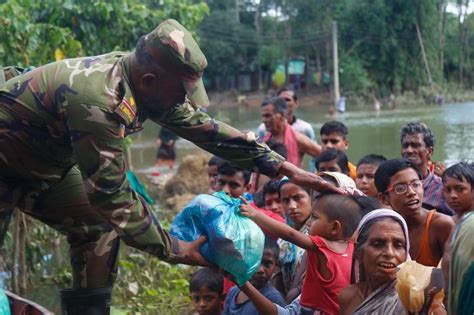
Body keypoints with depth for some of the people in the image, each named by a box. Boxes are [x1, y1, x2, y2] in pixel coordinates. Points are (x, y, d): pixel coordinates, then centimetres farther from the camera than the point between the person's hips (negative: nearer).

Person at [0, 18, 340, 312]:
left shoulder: (140, 75, -11)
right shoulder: (99, 103, -37)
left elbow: (201, 126, -3)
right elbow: (113, 196, -29)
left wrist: (282, 166, -6)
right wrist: (175, 250, -20)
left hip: (43, 163, 9)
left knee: (98, 225, 3)